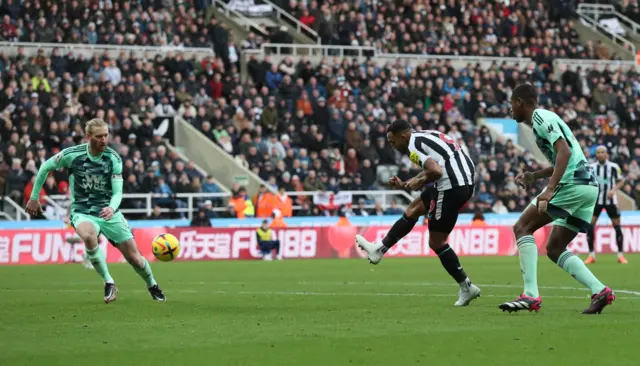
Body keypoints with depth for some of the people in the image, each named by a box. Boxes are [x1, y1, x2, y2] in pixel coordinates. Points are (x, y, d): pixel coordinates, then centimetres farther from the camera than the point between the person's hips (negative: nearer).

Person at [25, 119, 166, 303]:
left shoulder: (114, 158, -9)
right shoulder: (72, 155, -12)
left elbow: (118, 192, -13)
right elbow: (45, 167, 4)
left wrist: (112, 208, -36)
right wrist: (34, 198, 8)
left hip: (108, 212, 2)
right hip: (82, 212, -2)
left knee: (134, 257, -1)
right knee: (88, 235, -38)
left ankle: (152, 286, 33)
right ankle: (109, 283, -22)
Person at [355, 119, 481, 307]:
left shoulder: (413, 146, -10)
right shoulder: (426, 136, 19)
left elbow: (435, 171, -24)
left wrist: (419, 181, -4)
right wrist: (404, 185, 24)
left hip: (451, 187, -10)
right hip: (466, 183, 10)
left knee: (436, 242, 3)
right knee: (413, 209, 23)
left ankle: (466, 288, 7)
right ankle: (379, 249, 34)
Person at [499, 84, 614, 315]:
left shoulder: (540, 117, -6)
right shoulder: (544, 118, 24)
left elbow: (565, 151, -20)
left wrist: (550, 190, -27)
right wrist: (535, 176, 32)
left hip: (573, 183, -10)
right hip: (588, 185, 10)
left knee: (522, 227, -6)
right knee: (555, 249, 13)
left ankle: (531, 295, -17)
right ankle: (599, 291, -1)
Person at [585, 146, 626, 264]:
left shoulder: (613, 167, -5)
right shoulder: (592, 167, -1)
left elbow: (621, 181, 3)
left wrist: (614, 190, -14)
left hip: (610, 200, -1)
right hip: (596, 200, 1)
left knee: (617, 225, -2)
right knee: (589, 225, -10)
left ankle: (620, 255, 9)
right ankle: (591, 255, -1)